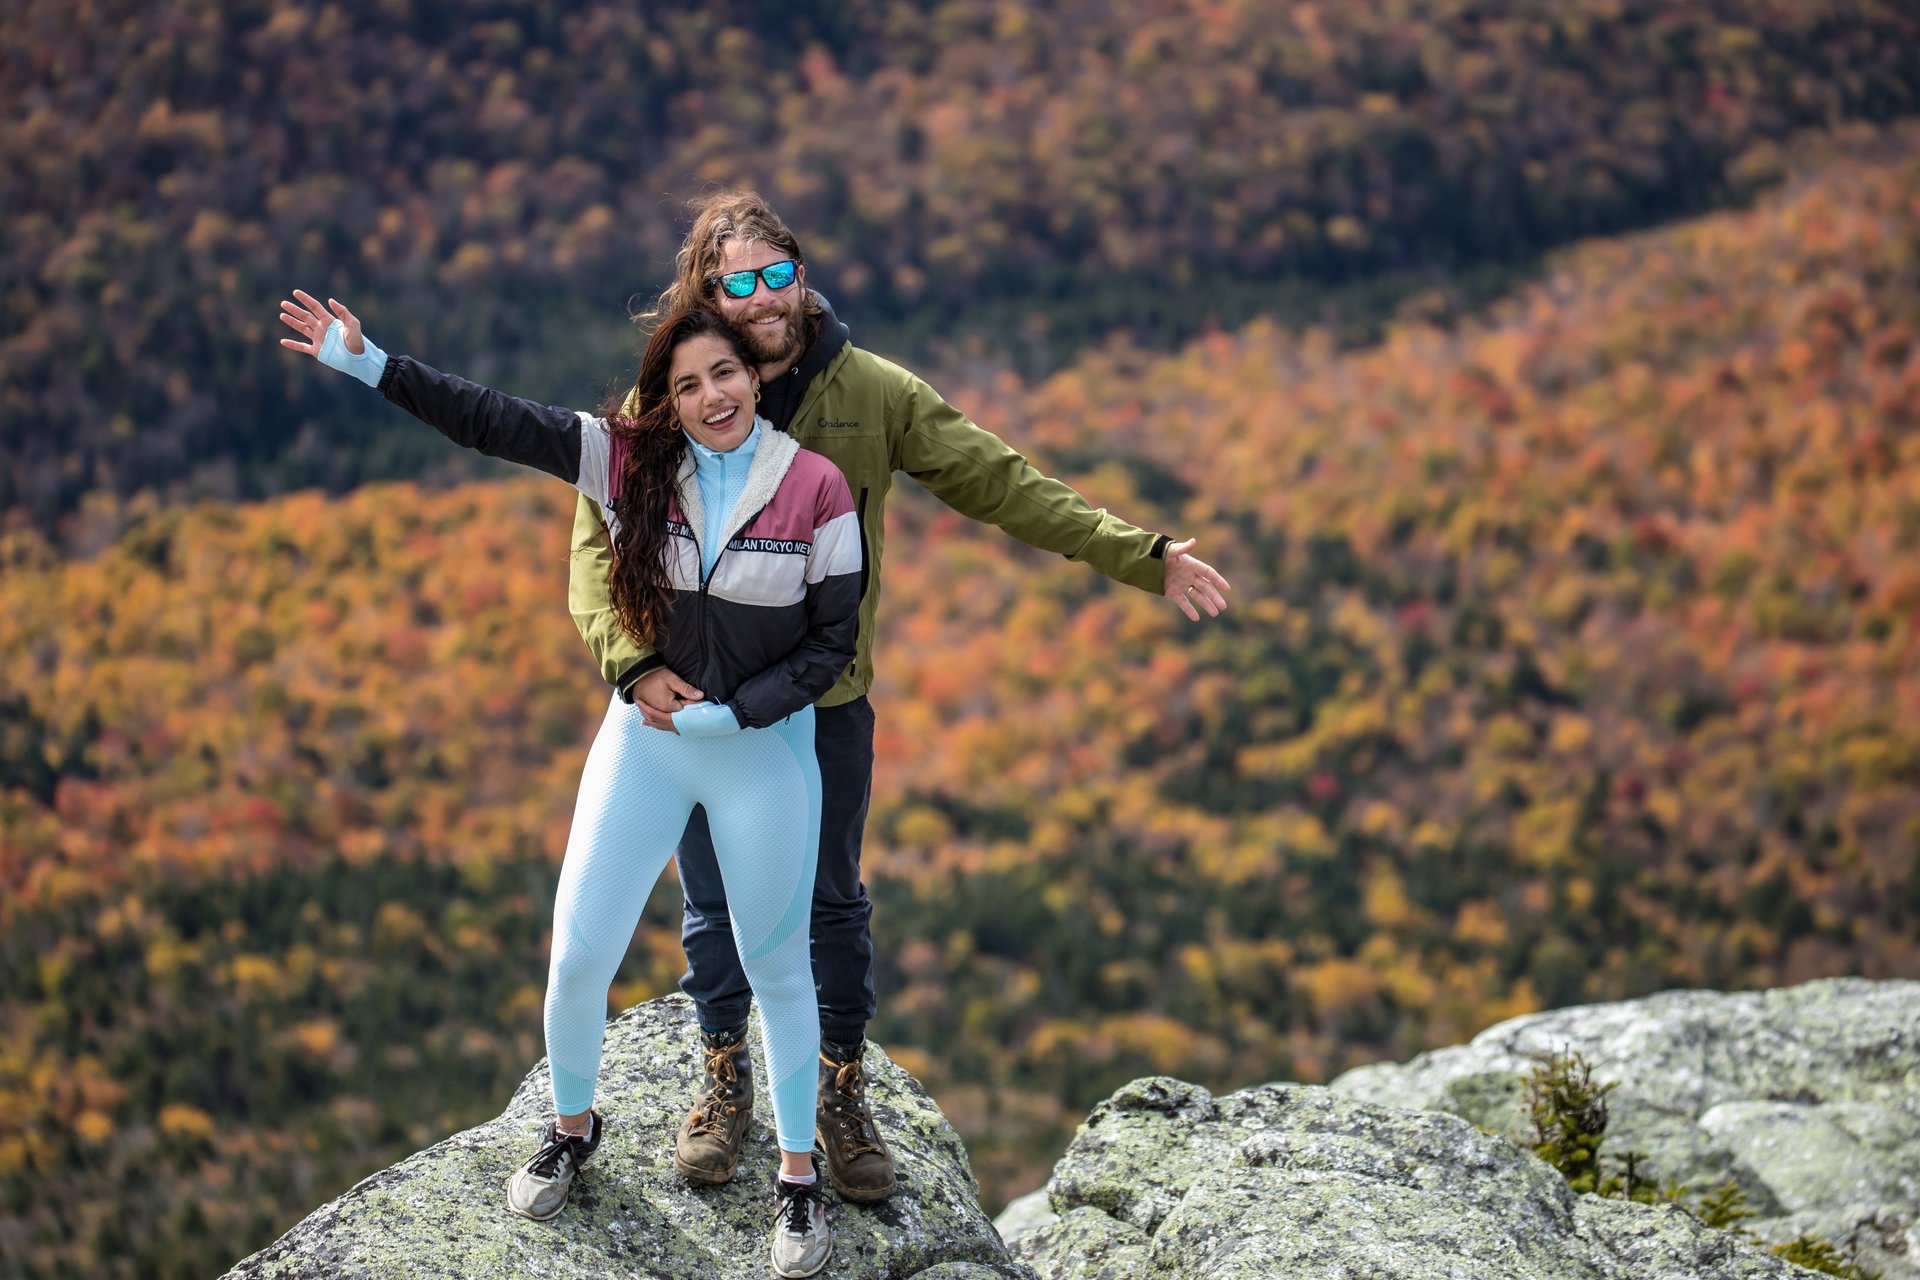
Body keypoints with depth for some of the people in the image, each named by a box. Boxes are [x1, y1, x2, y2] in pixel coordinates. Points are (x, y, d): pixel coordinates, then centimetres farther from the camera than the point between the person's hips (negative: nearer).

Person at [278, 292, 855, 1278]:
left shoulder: (815, 489, -14)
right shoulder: (630, 459, -9)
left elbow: (832, 643, -9)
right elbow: (493, 420, -13)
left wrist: (729, 714, -18)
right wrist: (370, 365, -20)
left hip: (766, 750, -2)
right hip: (643, 741, 2)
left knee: (775, 967, 11)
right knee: (577, 956, 5)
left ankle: (799, 1172, 28)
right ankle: (573, 1124, 33)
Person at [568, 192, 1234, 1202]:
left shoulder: (870, 393, -9)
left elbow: (1001, 484, -5)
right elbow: (598, 547, -11)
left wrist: (1141, 557, -8)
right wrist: (634, 663, -28)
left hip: (826, 701, 1)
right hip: (699, 700, 0)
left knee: (833, 902, 13)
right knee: (714, 903, 13)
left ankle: (841, 1090, 31)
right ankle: (725, 1077, 36)